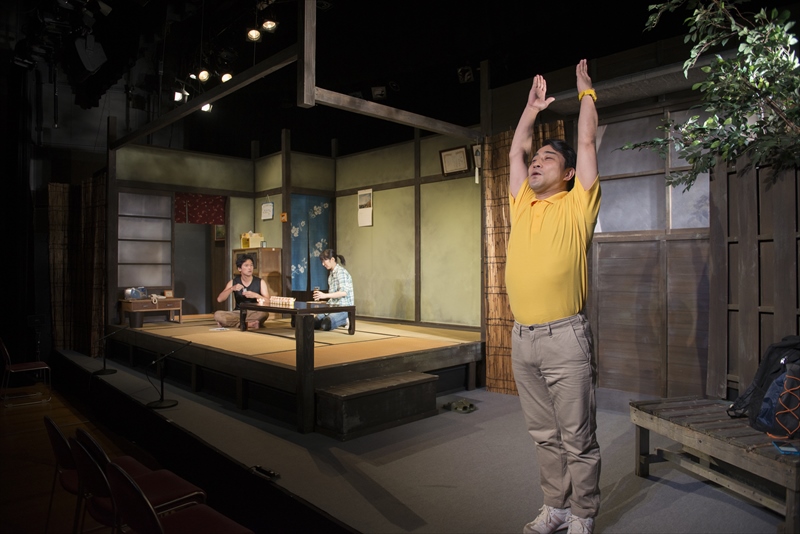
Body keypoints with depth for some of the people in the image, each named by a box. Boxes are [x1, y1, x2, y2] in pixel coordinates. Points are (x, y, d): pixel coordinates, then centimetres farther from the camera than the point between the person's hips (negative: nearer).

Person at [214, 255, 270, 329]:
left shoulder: (260, 282, 1)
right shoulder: (233, 282, 6)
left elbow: (268, 301, -6)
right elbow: (219, 299, -3)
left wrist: (255, 295, -23)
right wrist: (232, 289, -19)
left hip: (254, 313, -1)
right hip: (238, 313, 2)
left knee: (264, 313, -36)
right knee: (217, 314, -28)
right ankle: (249, 324, -33)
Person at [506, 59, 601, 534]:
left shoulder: (577, 205, 0)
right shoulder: (522, 204, 14)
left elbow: (587, 142, 2)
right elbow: (516, 150, 23)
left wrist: (586, 90, 15)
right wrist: (534, 106, 32)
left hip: (564, 337, -5)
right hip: (522, 337, 6)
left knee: (578, 441, 5)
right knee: (545, 436, 16)